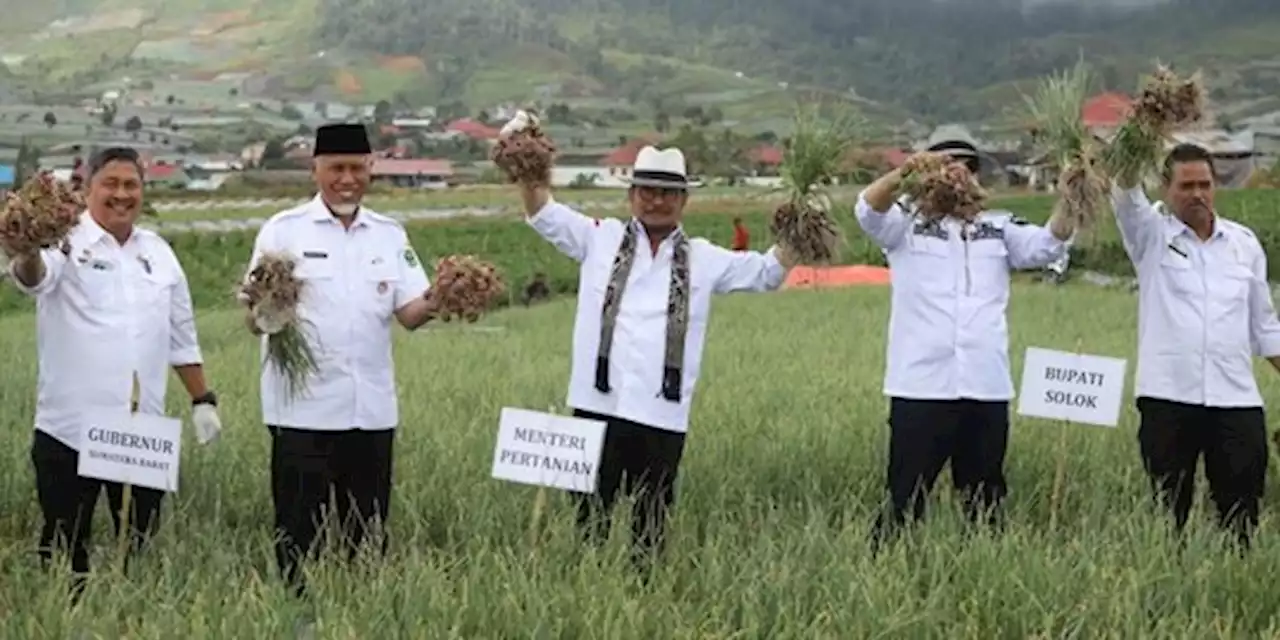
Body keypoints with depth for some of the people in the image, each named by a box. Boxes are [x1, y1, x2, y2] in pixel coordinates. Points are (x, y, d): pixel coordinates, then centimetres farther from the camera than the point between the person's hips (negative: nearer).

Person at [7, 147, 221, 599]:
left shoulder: (158, 252, 12)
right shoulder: (68, 243, -5)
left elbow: (181, 337, 19)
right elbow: (34, 276, -29)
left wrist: (202, 400, 15)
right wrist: (28, 253, -52)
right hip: (69, 428, -4)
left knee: (141, 546, 11)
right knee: (65, 549, 3)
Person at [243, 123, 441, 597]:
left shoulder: (390, 235, 10)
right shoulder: (283, 231, -1)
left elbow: (410, 312, 1)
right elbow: (254, 321, -7)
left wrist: (440, 302, -21)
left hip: (372, 409, 4)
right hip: (303, 410, -4)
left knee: (367, 532, 10)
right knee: (299, 532, 0)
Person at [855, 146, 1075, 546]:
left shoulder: (999, 228, 15)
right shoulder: (907, 224, 6)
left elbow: (1047, 245, 1)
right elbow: (869, 208, -12)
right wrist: (906, 170, -30)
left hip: (987, 390, 3)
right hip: (921, 388, -3)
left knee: (985, 500, 11)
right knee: (906, 499, -1)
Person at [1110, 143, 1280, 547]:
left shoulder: (1244, 242, 13)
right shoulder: (1151, 234, 4)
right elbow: (1124, 191, -15)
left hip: (1236, 398, 2)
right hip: (1168, 397, -2)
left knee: (1240, 512, 3)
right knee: (1168, 511, 4)